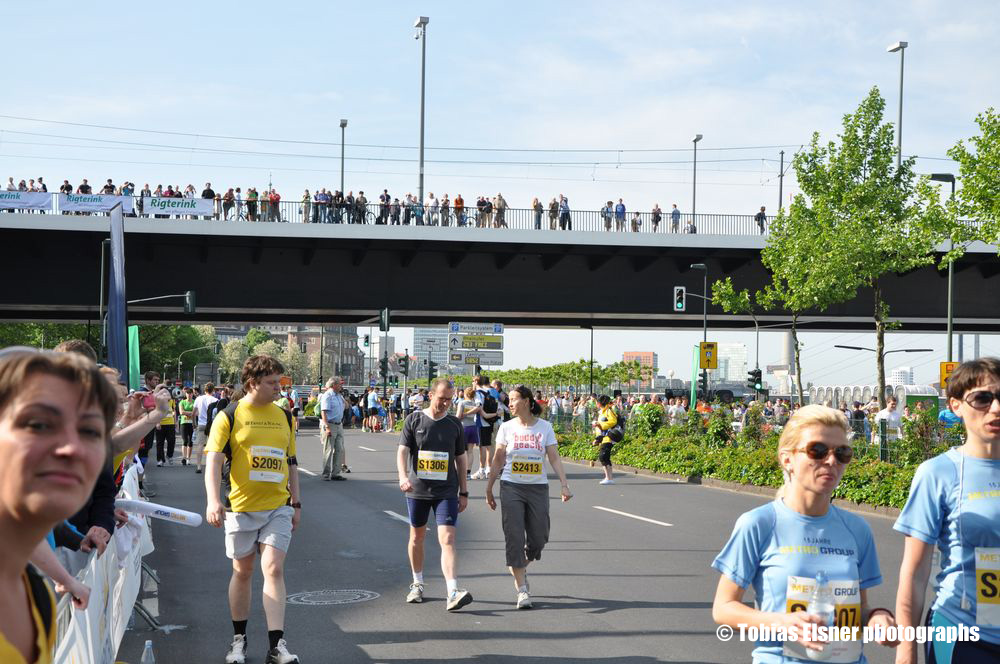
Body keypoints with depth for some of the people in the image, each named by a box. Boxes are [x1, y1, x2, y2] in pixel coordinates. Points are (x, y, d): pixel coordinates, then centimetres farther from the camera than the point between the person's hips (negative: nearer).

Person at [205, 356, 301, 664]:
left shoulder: (284, 417, 9)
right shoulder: (229, 416, -4)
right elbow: (213, 459, -9)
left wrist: (296, 503, 15)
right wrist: (213, 500, -22)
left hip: (278, 507, 2)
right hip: (241, 506, -2)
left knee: (274, 569, -10)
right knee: (242, 571, 9)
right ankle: (239, 639, 25)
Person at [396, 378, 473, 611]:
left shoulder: (454, 424, 5)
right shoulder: (414, 420, 0)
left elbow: (460, 459, 12)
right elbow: (402, 450, -7)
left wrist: (464, 492, 11)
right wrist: (403, 476, -25)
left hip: (446, 492, 0)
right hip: (417, 489, 0)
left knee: (447, 539, -13)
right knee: (417, 537, 14)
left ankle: (453, 593, -22)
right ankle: (417, 584, 33)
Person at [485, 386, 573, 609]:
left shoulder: (545, 427, 2)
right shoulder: (507, 427, 2)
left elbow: (554, 458, 0)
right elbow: (497, 460, 6)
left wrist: (564, 484, -11)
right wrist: (489, 489, 6)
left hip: (538, 488, 1)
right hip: (511, 488, -1)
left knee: (538, 538, 2)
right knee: (514, 538, -7)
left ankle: (521, 568, 32)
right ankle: (522, 590, -3)